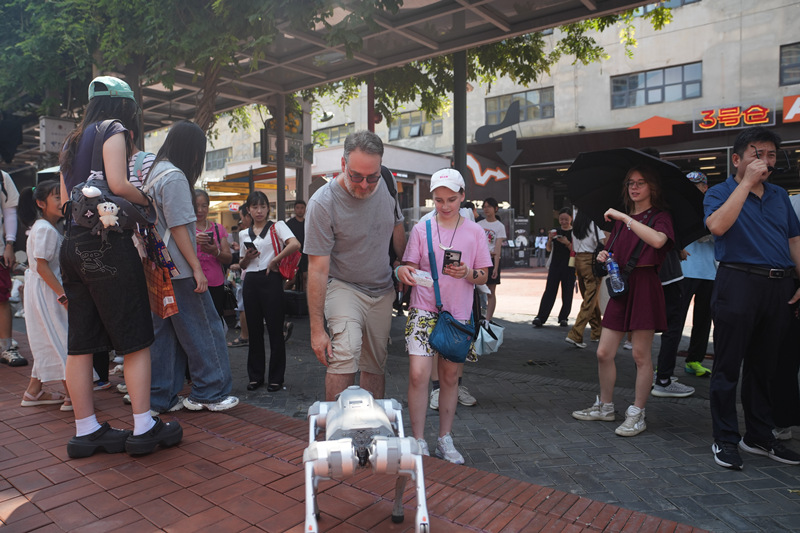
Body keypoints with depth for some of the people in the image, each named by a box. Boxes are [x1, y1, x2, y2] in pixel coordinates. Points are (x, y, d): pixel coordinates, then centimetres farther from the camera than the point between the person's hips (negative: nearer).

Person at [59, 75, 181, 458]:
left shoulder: (72, 141, 22)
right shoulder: (113, 130, -1)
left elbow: (66, 201, 21)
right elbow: (118, 184, -15)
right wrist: (149, 200, 1)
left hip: (73, 246, 8)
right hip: (107, 243, -8)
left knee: (81, 343, 7)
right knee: (135, 339, -4)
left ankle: (86, 431, 14)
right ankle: (143, 427, -1)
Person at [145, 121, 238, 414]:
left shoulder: (155, 172, 16)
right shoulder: (174, 176, -13)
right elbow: (178, 227, -18)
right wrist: (197, 268, -17)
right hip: (178, 268, -10)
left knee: (164, 331, 12)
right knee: (204, 329, 0)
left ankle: (161, 397, 19)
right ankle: (209, 392, 8)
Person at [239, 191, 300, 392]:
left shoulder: (277, 226, 1)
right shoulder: (244, 234, 15)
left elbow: (295, 244, -18)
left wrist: (275, 260, -15)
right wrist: (246, 258, -1)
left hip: (271, 279, -5)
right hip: (251, 282, 5)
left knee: (275, 329, 0)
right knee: (254, 330, 10)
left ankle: (276, 377, 10)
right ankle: (255, 375, 22)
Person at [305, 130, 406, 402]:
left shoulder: (386, 185, -6)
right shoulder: (322, 203, -21)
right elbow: (318, 269, -21)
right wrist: (317, 328, -20)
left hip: (383, 290, 5)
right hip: (343, 286, -4)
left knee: (376, 365, 9)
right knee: (345, 354, -24)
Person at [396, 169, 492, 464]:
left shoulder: (475, 232, 4)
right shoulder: (421, 229, 4)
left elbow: (484, 277, 6)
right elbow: (410, 269, 4)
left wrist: (467, 273, -15)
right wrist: (404, 272, -20)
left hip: (458, 313, 1)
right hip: (424, 310, -1)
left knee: (450, 377, 10)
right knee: (418, 374, -12)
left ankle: (445, 440, 24)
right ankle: (419, 442, 3)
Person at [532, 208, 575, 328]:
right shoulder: (555, 231, 9)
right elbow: (549, 249, 10)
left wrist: (567, 243, -20)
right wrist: (550, 239, -9)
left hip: (569, 266, -2)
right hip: (555, 265, 2)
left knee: (567, 293, 4)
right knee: (549, 291, -3)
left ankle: (563, 318, 14)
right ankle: (540, 318, -7)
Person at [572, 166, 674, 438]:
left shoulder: (660, 217, -1)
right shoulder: (621, 219, 18)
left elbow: (658, 241, -25)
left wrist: (624, 217, -22)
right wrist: (604, 256, 3)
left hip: (645, 287, -6)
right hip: (620, 285, 6)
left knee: (641, 354, -1)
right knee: (603, 353, 5)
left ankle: (637, 414, 12)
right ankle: (605, 407, 22)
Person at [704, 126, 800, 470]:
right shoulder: (721, 193, 1)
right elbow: (717, 225, -20)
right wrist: (747, 182, -15)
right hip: (739, 283, -6)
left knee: (763, 366, 14)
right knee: (728, 367, -1)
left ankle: (759, 437, 26)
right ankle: (725, 439, 10)